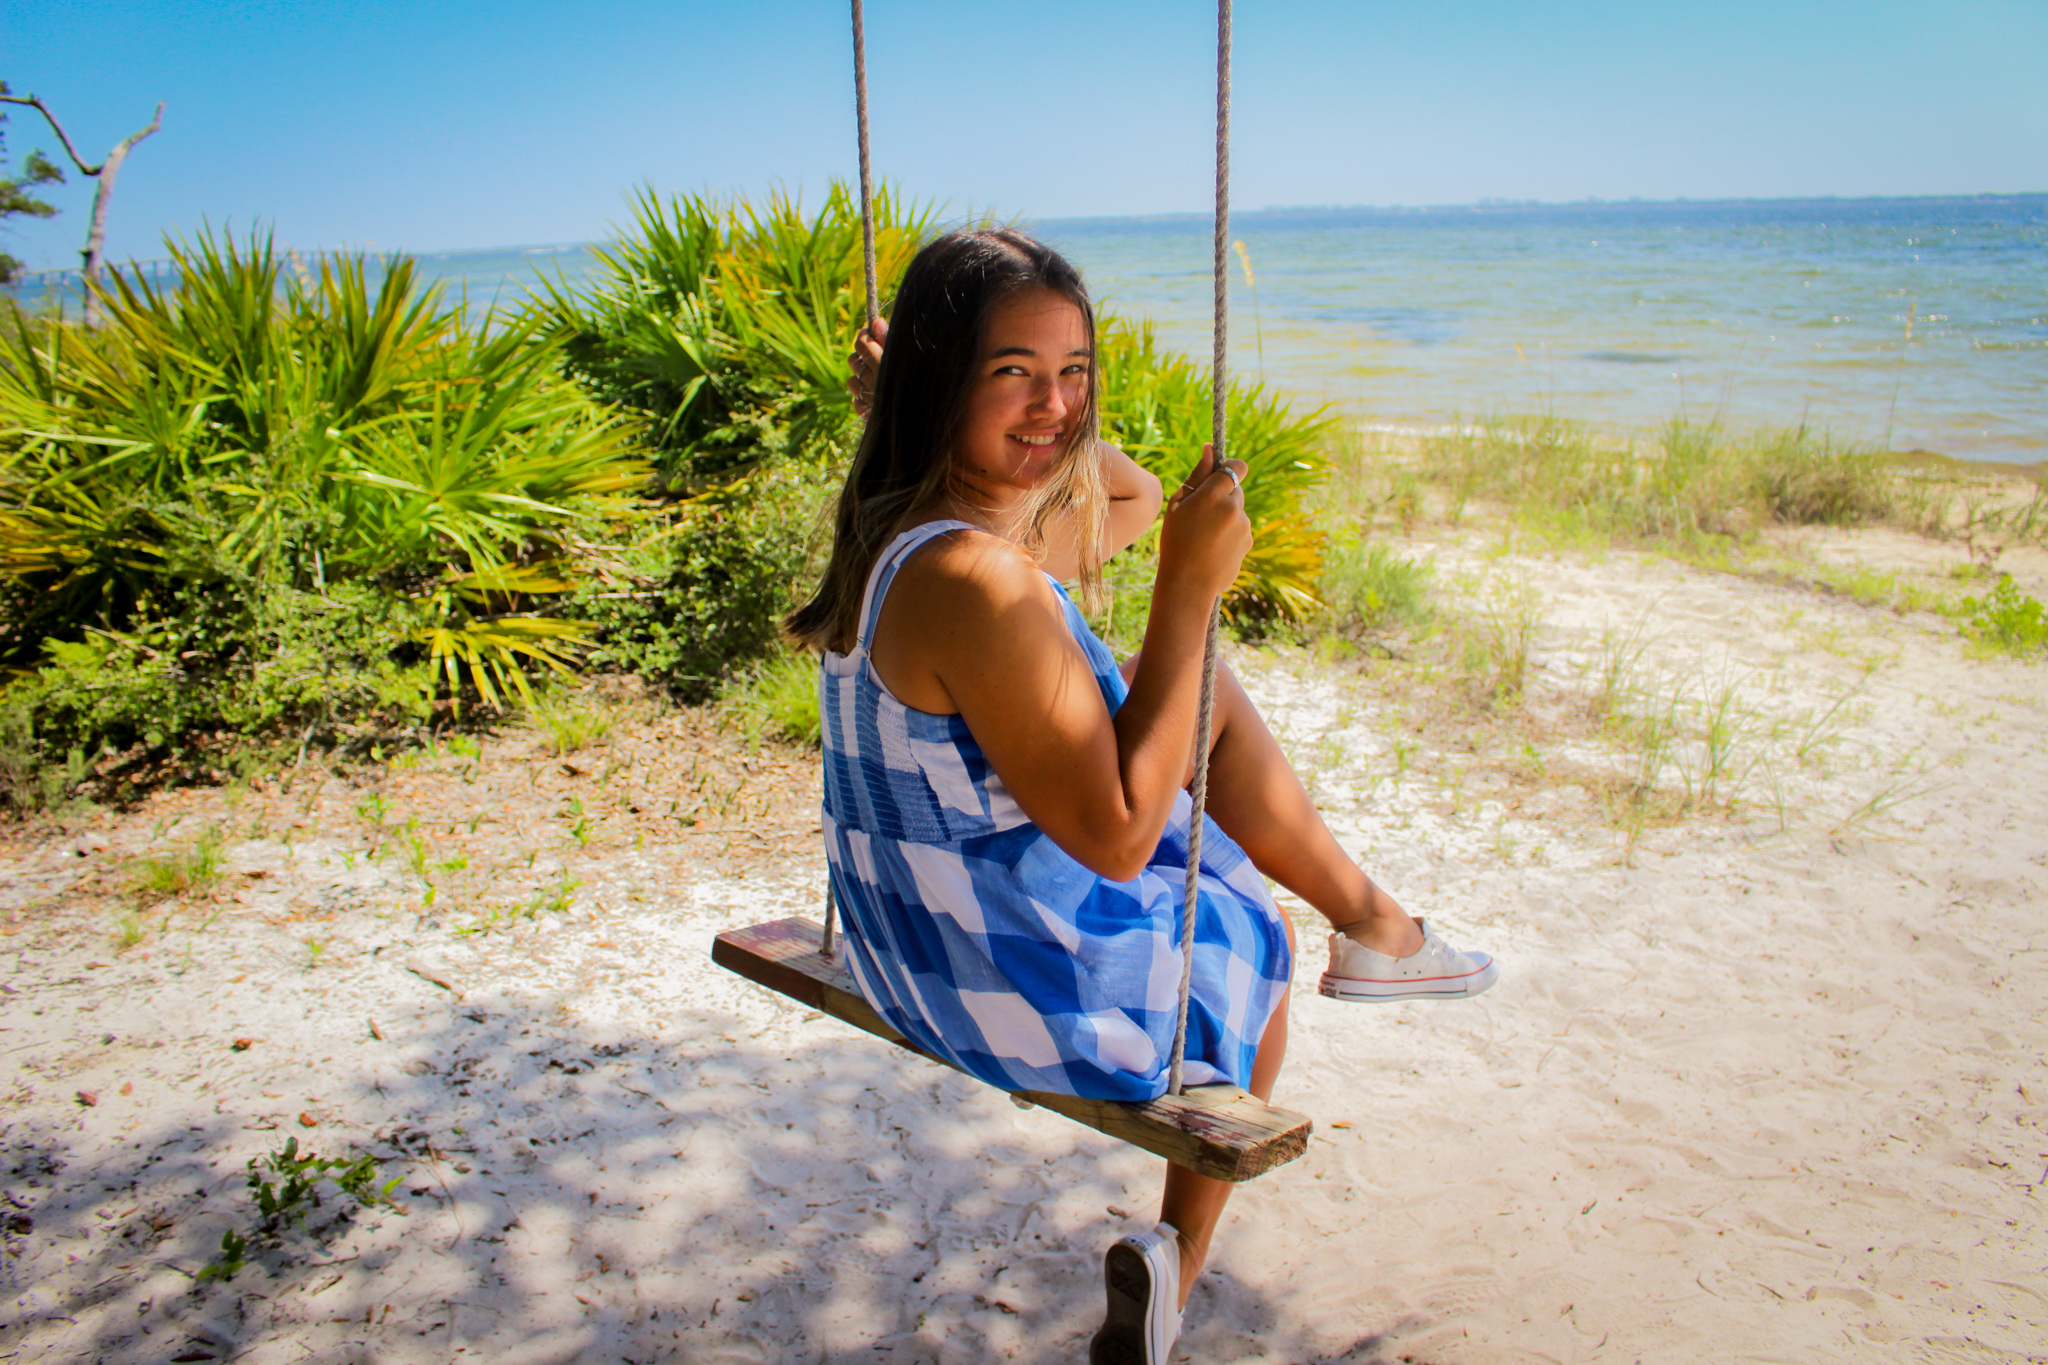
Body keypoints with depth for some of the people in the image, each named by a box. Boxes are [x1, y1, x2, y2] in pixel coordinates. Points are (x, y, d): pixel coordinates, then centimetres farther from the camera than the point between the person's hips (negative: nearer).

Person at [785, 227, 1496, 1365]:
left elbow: (1132, 496, 14)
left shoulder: (902, 527, -3)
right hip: (1044, 994, -8)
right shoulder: (974, 582, -34)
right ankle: (1176, 1265, 41)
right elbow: (1117, 835, -29)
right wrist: (1191, 588, -29)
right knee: (1253, 951, 24)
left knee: (1208, 702, 18)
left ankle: (1372, 920, 37)